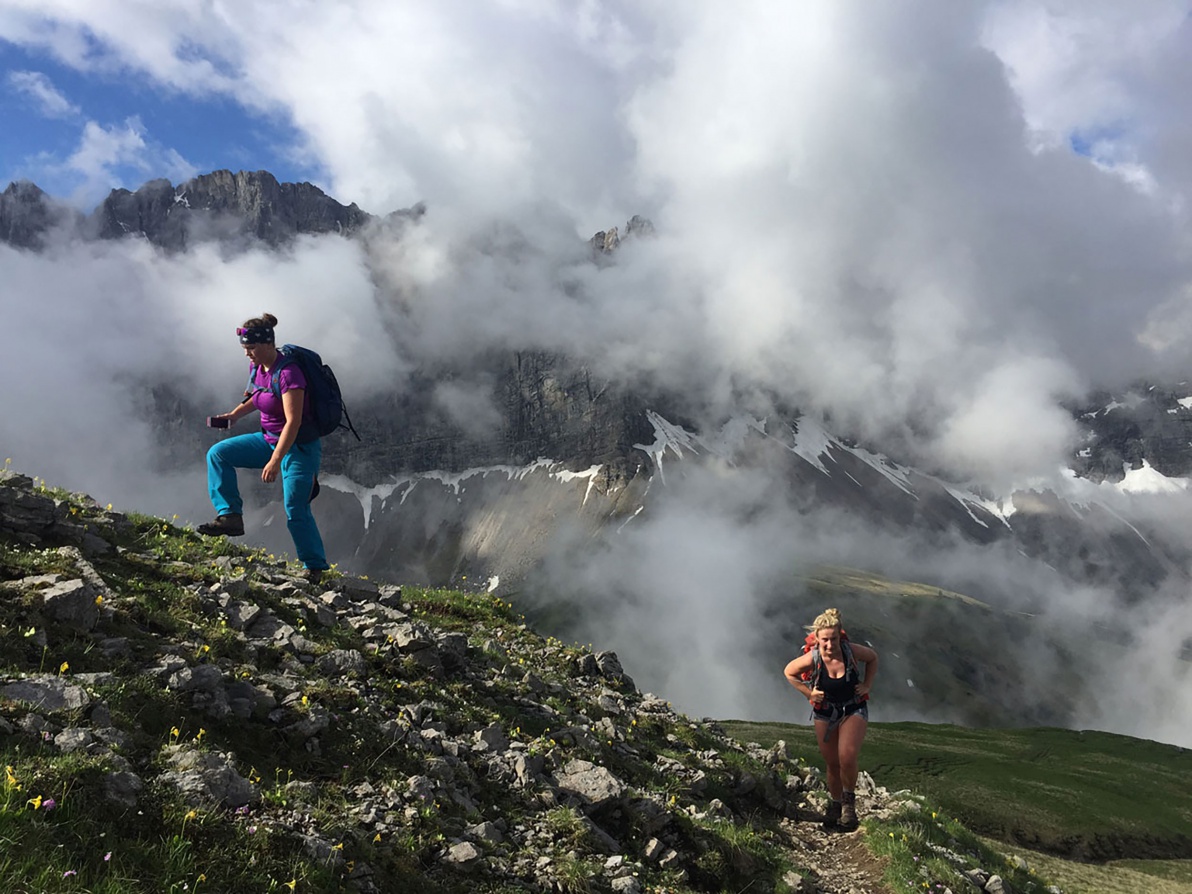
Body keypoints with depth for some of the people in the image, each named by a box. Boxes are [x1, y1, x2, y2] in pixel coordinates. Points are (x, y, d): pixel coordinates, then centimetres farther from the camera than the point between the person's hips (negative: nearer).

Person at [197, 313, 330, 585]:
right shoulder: (256, 368, 1)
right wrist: (234, 415, 3)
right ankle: (230, 516, -1)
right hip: (270, 439, 9)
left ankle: (315, 568, 5)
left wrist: (275, 461, -30)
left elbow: (293, 422, -28)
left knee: (296, 511, -9)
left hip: (299, 445, -9)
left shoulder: (288, 373, -25)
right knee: (218, 454, 1)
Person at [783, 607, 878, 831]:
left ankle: (849, 800, 7)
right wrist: (808, 692, -7)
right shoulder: (812, 659, -21)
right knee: (832, 764, 8)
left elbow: (872, 658, 3)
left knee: (847, 758, -19)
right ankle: (835, 804, 31)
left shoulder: (852, 651, -20)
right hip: (825, 713, 1)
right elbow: (789, 672, -1)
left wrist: (867, 685, -2)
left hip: (854, 710, -1)